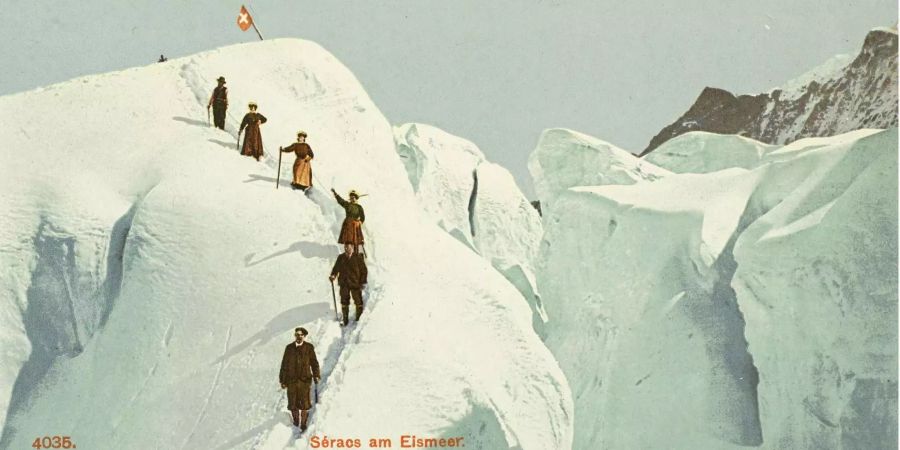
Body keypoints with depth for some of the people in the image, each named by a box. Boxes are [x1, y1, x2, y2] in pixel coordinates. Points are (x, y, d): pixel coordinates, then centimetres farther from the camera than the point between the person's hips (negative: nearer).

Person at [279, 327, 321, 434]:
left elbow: (314, 362, 6)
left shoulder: (309, 348, 2)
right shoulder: (289, 348, 5)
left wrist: (316, 375, -7)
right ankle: (295, 423, 22)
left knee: (304, 404, 1)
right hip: (291, 380, 1)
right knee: (293, 404, 6)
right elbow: (284, 364, 8)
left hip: (305, 380, -1)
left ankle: (303, 424, 13)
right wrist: (283, 380, 6)